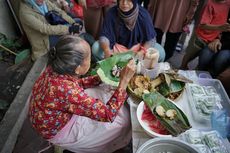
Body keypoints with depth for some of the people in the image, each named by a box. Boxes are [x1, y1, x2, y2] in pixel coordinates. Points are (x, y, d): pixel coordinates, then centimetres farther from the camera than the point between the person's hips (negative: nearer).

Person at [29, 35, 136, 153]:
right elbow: (108, 115, -34)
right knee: (122, 120, 3)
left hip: (59, 113, 7)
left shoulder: (57, 68, -19)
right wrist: (124, 80, -33)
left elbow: (78, 83, 2)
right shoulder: (66, 90, -43)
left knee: (107, 93, 11)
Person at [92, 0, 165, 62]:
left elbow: (150, 38, -14)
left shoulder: (143, 14, -18)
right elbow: (104, 36, -16)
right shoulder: (112, 13, -17)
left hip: (139, 47, 0)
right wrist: (106, 50, -38)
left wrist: (141, 53, -32)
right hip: (117, 47, 1)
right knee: (96, 48, -22)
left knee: (160, 52, -23)